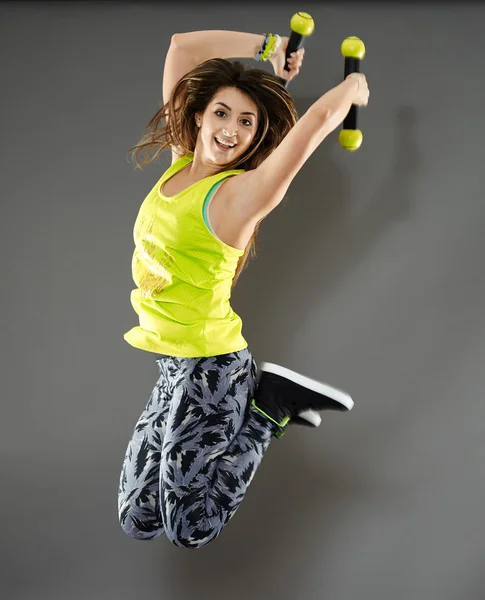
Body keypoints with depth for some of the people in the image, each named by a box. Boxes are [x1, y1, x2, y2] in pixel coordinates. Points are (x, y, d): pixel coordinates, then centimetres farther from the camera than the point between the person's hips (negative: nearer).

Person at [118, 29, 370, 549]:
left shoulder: (241, 193, -14)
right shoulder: (182, 161, 4)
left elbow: (319, 118, -25)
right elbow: (182, 46, 7)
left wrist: (353, 86, -5)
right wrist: (267, 45, 9)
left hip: (208, 369, -7)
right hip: (173, 368, 7)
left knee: (189, 531, 2)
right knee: (137, 521, 15)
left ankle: (271, 408, 12)